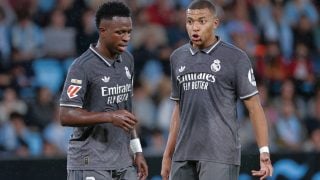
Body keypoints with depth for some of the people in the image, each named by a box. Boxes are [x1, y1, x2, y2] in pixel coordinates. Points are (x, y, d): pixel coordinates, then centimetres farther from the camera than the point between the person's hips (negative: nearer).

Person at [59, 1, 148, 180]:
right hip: (90, 165, -7)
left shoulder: (127, 60, 12)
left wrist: (137, 151, 17)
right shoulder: (83, 66, -12)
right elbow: (66, 116, -18)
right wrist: (110, 116, -24)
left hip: (124, 163, 7)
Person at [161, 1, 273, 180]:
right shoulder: (178, 57, 13)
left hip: (220, 157, -5)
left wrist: (264, 151, -13)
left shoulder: (235, 58, -2)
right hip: (184, 156, 5)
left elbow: (254, 106, -3)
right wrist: (168, 155, 18)